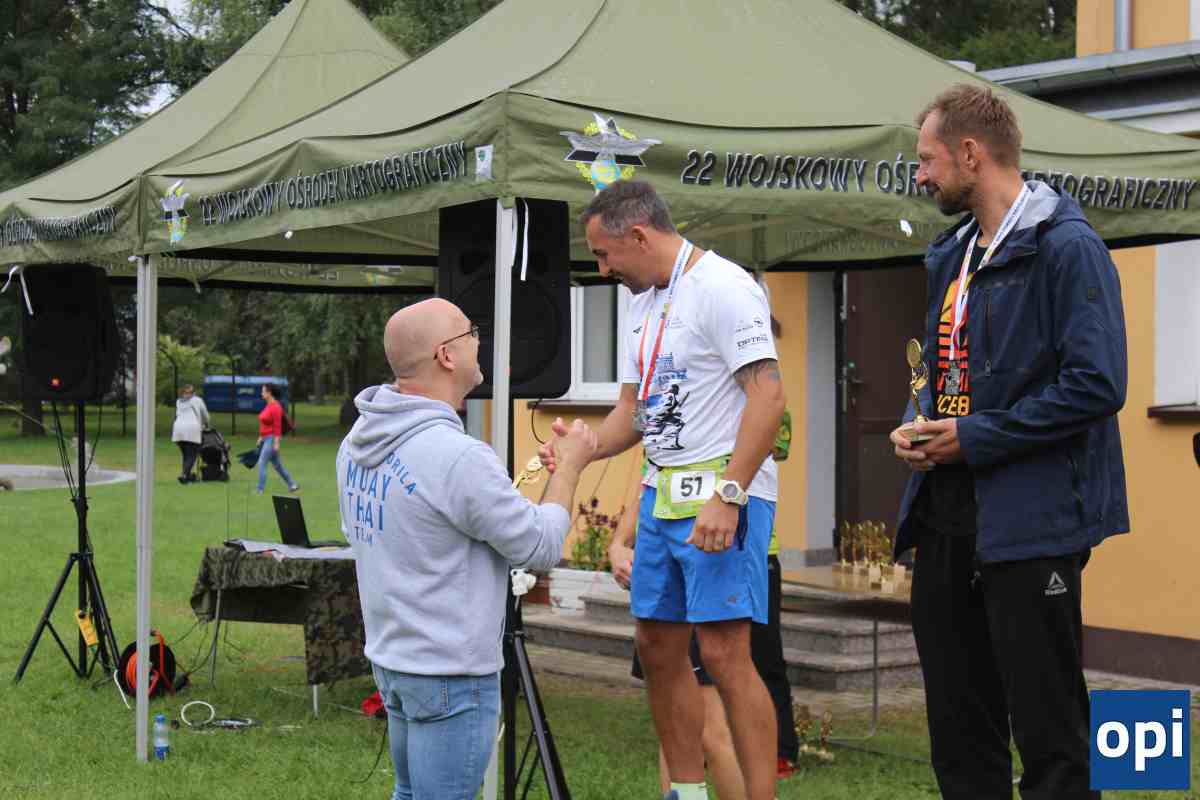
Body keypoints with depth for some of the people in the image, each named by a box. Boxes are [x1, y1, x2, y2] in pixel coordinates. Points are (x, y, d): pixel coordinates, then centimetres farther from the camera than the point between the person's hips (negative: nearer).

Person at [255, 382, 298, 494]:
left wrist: (276, 443, -21)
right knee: (277, 464, 15)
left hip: (272, 439, -10)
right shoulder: (268, 406, 11)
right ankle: (292, 485, 24)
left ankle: (260, 489, -7)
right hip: (266, 439, 10)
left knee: (262, 463, -11)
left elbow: (277, 427, -19)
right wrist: (260, 437, 19)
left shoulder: (275, 407, -17)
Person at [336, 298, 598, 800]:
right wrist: (569, 466, 0)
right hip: (450, 673, -9)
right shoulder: (456, 456, -25)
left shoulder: (357, 442, 3)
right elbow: (540, 547, -15)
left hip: (389, 655, 9)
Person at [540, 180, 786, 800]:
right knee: (658, 647, 11)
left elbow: (767, 395, -20)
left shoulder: (722, 287, -12)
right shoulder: (643, 303, 16)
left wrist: (728, 496, -25)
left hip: (725, 494, -9)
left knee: (724, 654, -13)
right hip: (663, 493, 9)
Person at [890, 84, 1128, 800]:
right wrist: (919, 427, 5)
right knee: (959, 731, 14)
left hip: (1032, 522, -9)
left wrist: (975, 438, -17)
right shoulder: (953, 255, 15)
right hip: (947, 513, 9)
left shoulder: (1068, 249, -13)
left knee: (1049, 739, -2)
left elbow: (1097, 384, -21)